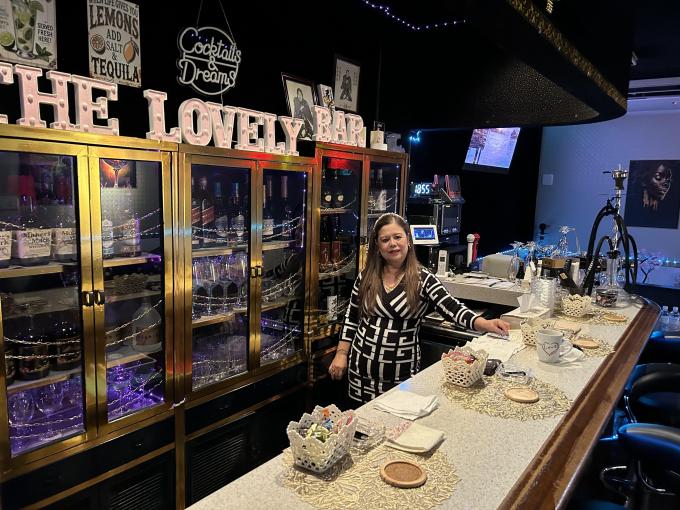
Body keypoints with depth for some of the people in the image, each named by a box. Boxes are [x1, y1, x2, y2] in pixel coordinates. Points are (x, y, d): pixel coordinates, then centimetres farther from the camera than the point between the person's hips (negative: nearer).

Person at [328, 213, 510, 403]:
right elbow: (351, 319, 7)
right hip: (362, 366, 2)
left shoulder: (423, 279, -6)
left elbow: (451, 308, -16)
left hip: (402, 370, -2)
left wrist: (485, 324, -31)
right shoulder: (365, 277, 1)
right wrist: (341, 354, 3)